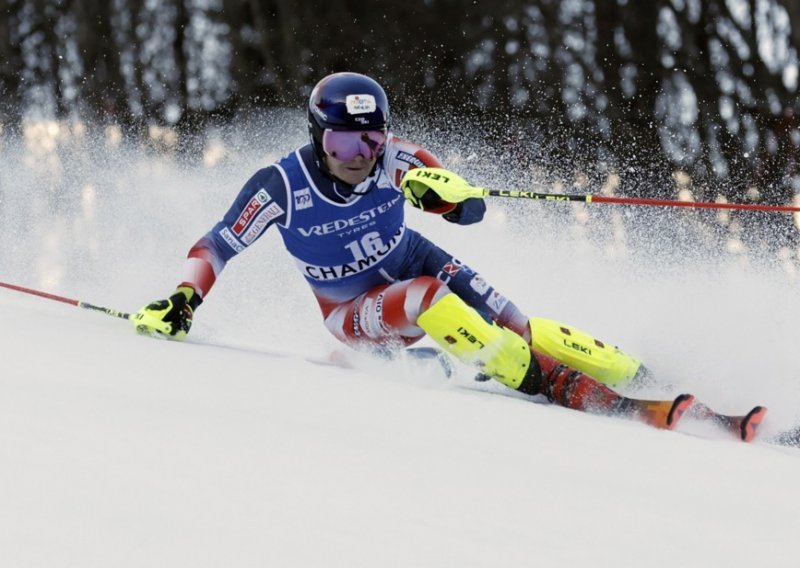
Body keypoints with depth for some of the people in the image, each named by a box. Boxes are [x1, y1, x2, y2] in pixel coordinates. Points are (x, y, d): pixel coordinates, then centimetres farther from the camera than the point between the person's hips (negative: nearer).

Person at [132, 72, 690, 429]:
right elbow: (217, 246, -14)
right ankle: (565, 389, -32)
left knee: (514, 327, -17)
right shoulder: (282, 186, -24)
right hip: (355, 310, -2)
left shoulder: (393, 159, -20)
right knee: (428, 301, -33)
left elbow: (469, 209, -14)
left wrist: (445, 190, -37)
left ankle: (640, 378, -11)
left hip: (415, 262, 2)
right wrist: (184, 300, -29)